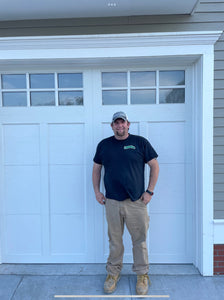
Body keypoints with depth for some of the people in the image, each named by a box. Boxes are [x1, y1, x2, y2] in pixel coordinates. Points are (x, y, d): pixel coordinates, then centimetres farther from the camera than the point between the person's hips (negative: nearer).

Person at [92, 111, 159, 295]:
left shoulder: (140, 142, 1)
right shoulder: (104, 145, 7)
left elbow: (154, 166, 4)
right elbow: (96, 168, 15)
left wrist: (149, 191, -2)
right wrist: (97, 191, 7)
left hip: (136, 202, -1)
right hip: (112, 202, 2)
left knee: (140, 240, 10)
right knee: (115, 241, 13)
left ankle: (142, 275, 30)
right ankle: (113, 273, 33)